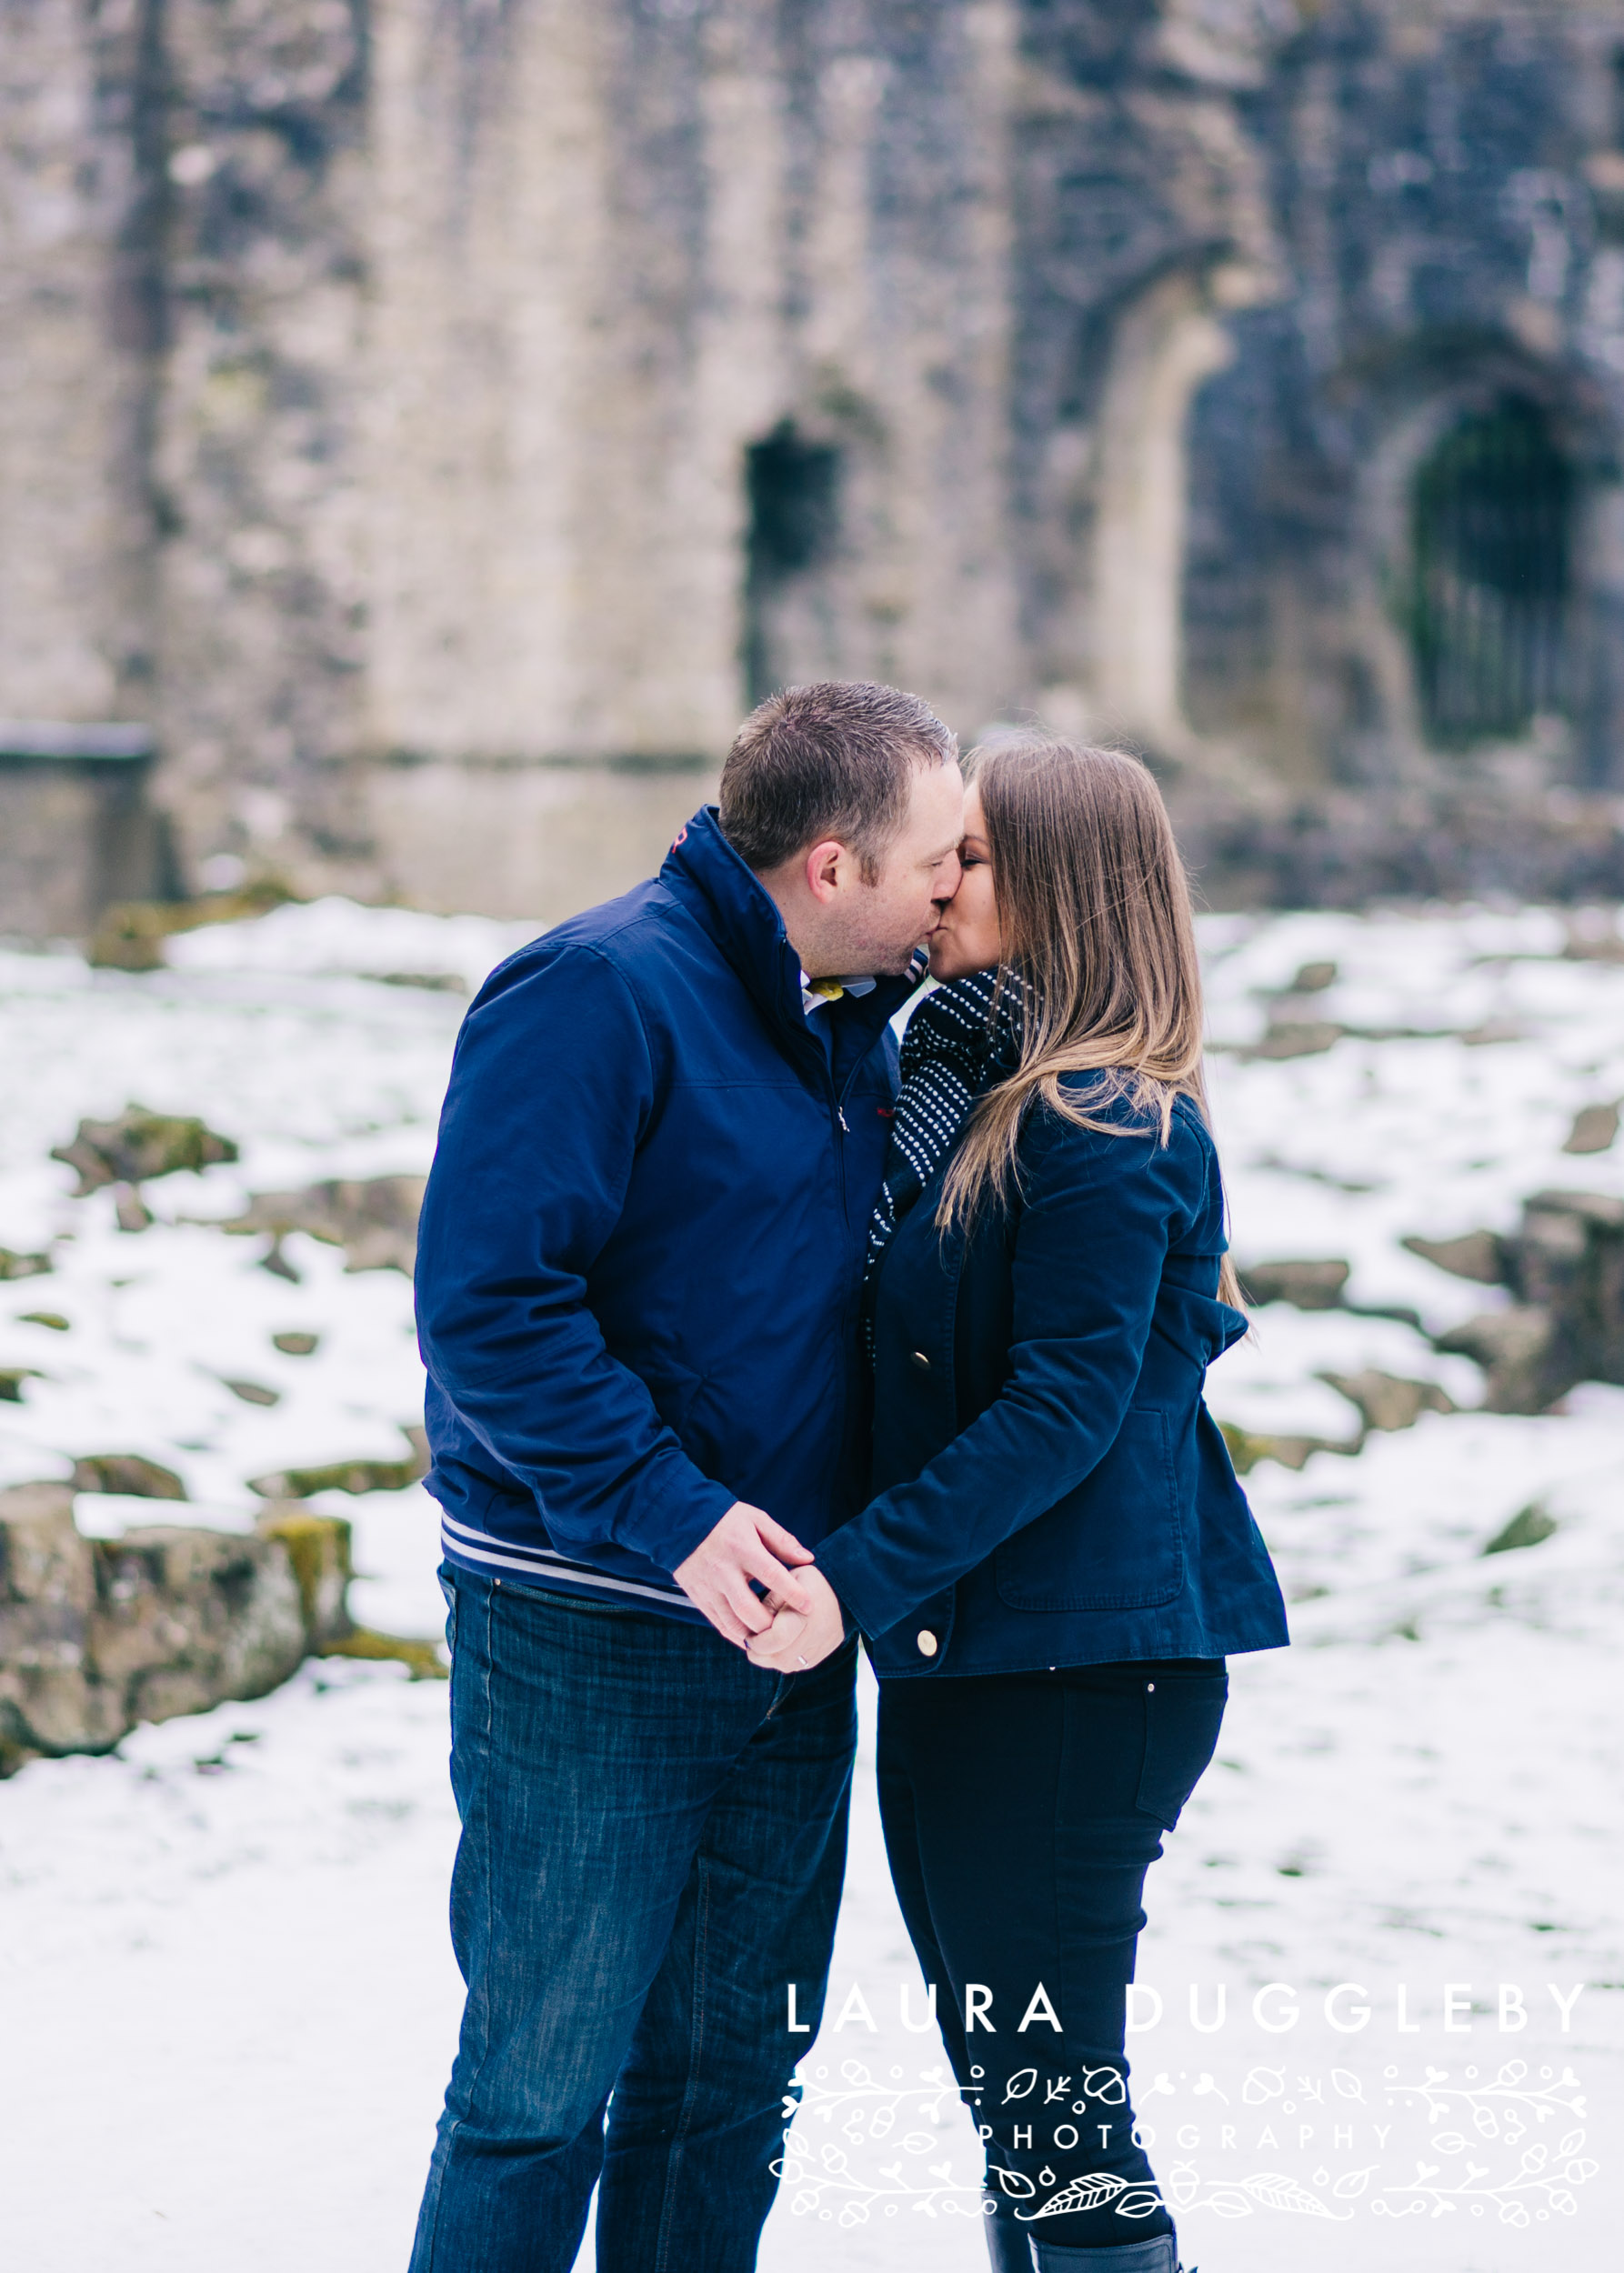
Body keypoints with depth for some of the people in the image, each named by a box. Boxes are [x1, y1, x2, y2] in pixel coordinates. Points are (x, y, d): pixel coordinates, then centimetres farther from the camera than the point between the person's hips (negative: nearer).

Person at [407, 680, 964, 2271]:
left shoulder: (857, 1029, 13)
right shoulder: (600, 994, -14)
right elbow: (487, 1302, -20)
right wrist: (666, 1513, -25)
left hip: (785, 1637, 8)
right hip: (587, 1642, -8)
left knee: (729, 2079, 13)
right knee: (543, 2085, -1)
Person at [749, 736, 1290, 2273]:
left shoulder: (1099, 1126, -13)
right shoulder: (959, 1089, 14)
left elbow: (1063, 1410, -19)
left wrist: (864, 1574, -23)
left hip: (1074, 1669, -9)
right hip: (962, 1655, 9)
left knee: (1049, 2101, -7)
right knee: (1009, 2088, 15)